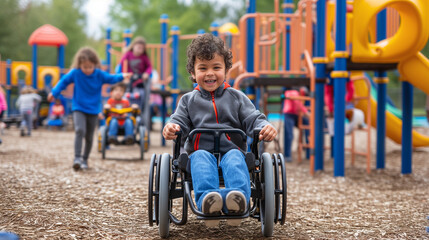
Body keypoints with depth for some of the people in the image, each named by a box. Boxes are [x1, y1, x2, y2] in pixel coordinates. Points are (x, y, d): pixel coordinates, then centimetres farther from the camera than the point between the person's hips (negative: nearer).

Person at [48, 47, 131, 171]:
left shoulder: (99, 74, -6)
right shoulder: (75, 73, -8)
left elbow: (111, 78, -2)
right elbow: (64, 81, 3)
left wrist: (122, 76, -19)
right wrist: (54, 93, 5)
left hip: (93, 110, 2)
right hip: (78, 108, -2)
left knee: (89, 137, 8)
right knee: (80, 130, -23)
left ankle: (85, 159, 24)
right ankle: (77, 158, -23)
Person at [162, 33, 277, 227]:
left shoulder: (236, 97, 18)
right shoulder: (188, 100, 19)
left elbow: (252, 119, 8)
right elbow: (180, 121, 7)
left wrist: (264, 127, -17)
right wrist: (172, 128, -19)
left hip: (231, 150, 0)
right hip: (200, 151, 0)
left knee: (235, 157, -35)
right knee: (200, 157, -35)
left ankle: (238, 198, -65)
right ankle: (206, 199, -63)